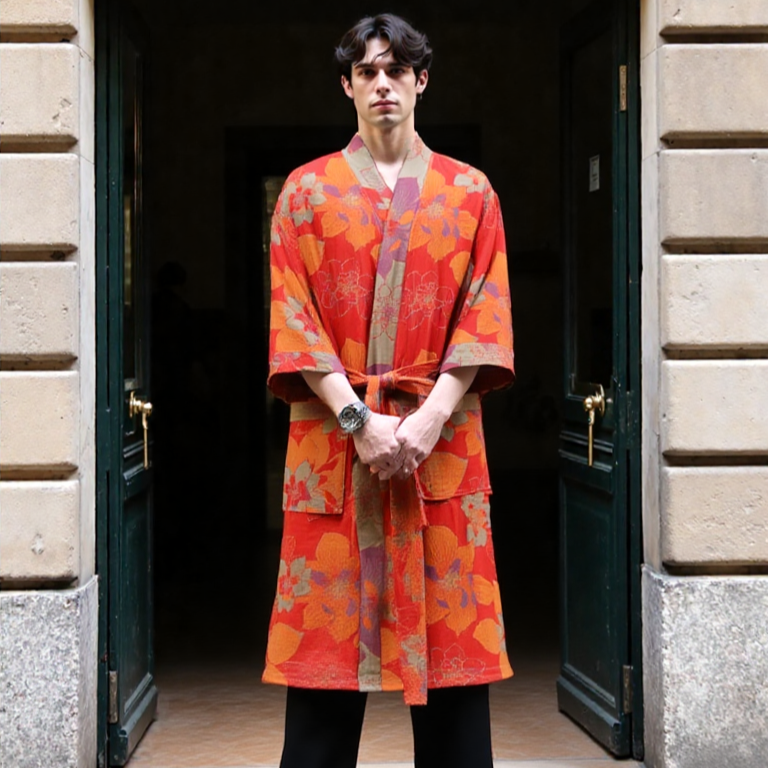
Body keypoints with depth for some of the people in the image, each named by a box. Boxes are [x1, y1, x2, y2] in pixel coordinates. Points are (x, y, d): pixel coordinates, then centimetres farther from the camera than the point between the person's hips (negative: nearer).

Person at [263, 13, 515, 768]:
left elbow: (484, 319, 2)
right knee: (328, 632, -1)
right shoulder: (308, 190, 9)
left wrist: (429, 419, -12)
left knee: (449, 624, 1)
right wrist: (358, 420, -12)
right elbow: (293, 318, 0)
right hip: (334, 441, 0)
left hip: (440, 440, 1)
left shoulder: (470, 192, 11)